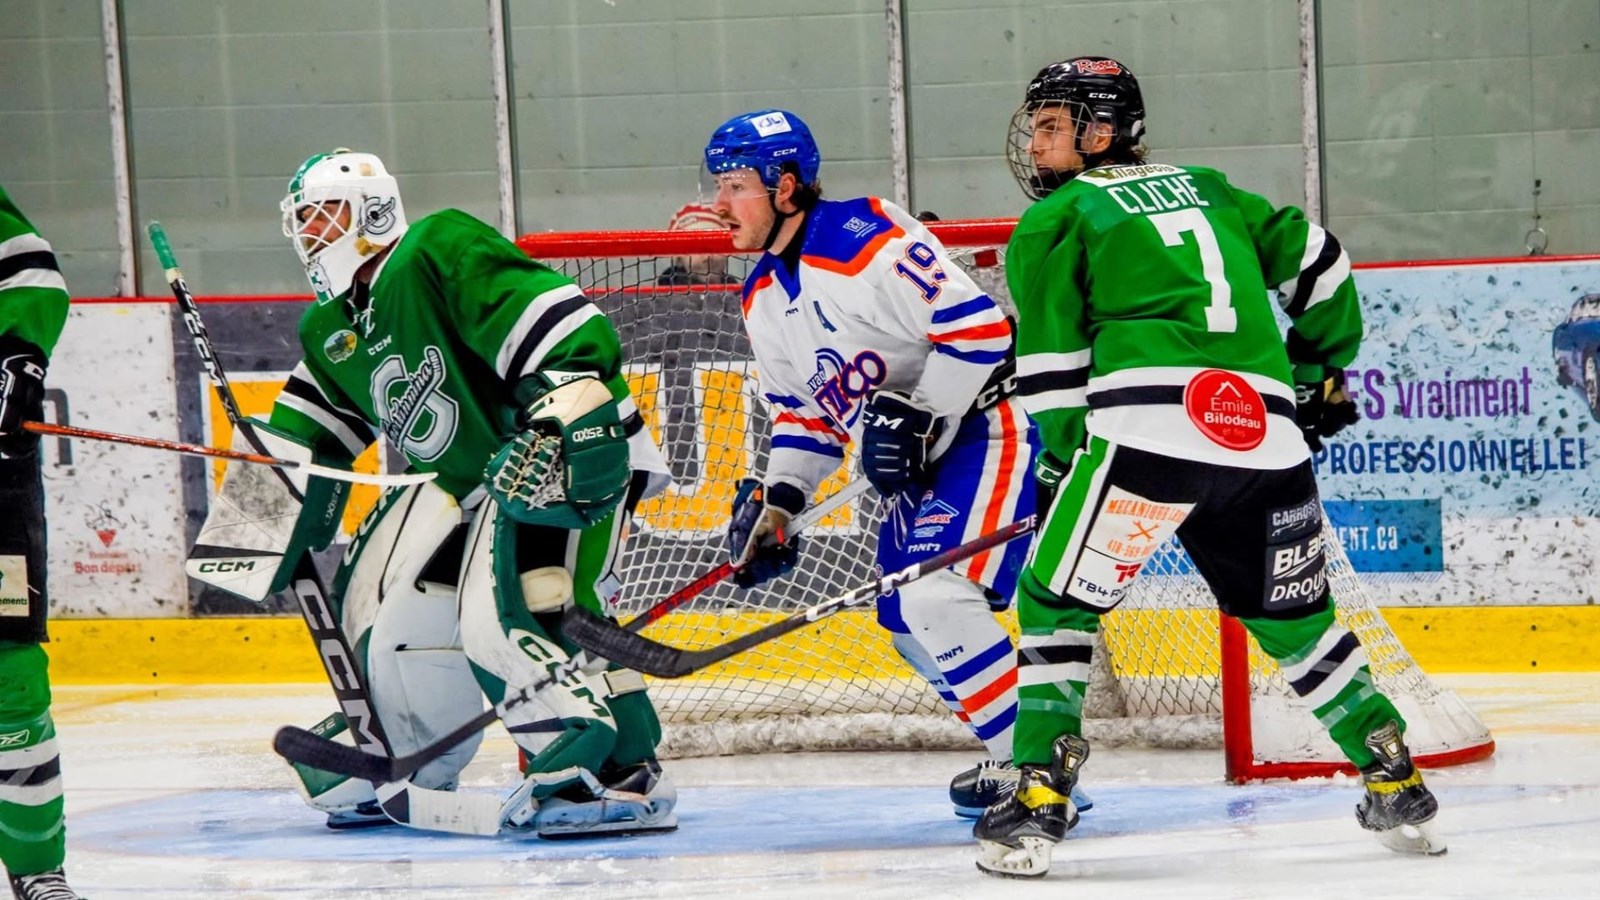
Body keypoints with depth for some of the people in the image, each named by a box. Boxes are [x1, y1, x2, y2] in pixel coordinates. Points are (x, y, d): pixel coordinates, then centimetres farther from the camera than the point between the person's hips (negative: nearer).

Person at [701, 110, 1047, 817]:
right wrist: (776, 500, 5)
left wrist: (918, 417, -25)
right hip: (919, 463, 10)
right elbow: (803, 413, 18)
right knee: (907, 623, 11)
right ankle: (1009, 754, 24)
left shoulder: (864, 242, -21)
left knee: (934, 597, -23)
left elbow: (977, 324, -24)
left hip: (984, 427, -10)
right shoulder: (763, 299, 10)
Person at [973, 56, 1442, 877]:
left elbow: (1052, 366, 5)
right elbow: (1317, 264, 30)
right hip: (1268, 432, 5)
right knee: (1293, 617, 21)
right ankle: (1397, 787, 21)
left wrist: (1064, 460, 15)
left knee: (1056, 602, 5)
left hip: (1150, 428, -5)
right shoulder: (1207, 190, 27)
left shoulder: (1054, 221, 11)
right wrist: (1322, 370, 40)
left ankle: (1039, 797, -5)